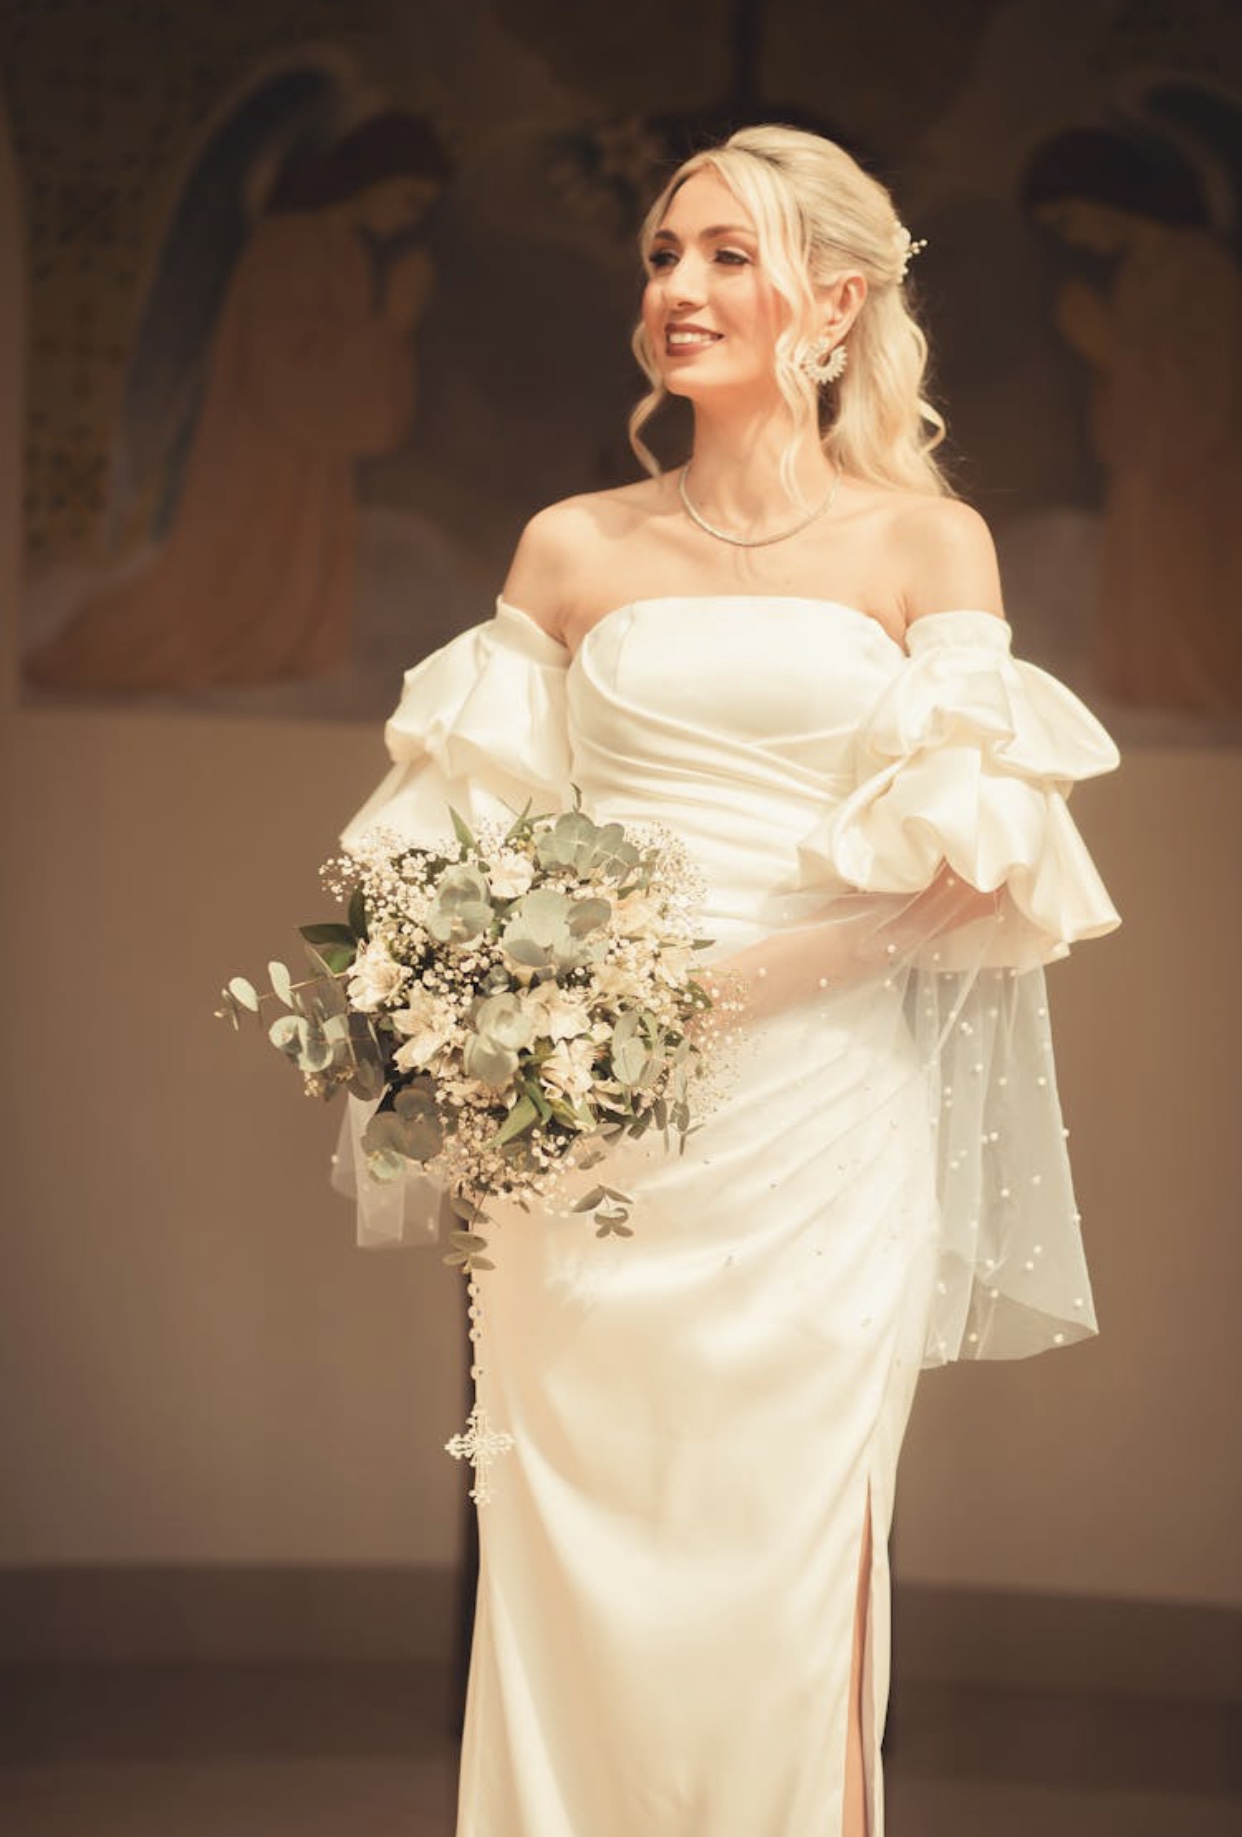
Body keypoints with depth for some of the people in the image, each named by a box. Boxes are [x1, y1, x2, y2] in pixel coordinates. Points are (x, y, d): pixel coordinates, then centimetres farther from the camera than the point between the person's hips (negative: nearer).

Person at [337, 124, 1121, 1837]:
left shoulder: (925, 541, 6)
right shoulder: (573, 550, 11)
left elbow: (962, 861, -1)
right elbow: (480, 828, 12)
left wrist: (724, 970, -14)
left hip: (815, 1109, -2)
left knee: (781, 1559, 0)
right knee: (572, 1553, 2)